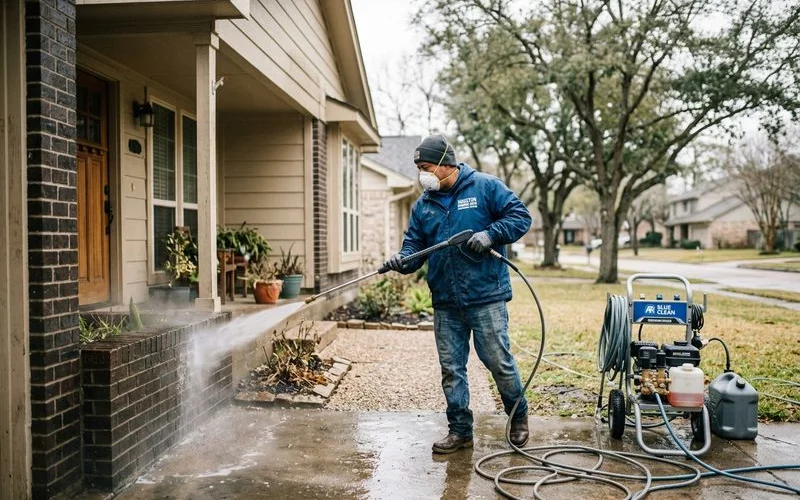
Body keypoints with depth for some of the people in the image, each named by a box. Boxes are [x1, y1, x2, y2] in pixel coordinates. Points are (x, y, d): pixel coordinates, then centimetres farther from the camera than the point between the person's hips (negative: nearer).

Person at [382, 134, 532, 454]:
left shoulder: (485, 187, -3)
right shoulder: (423, 205, 11)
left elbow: (520, 216, -3)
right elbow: (414, 245, 10)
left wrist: (490, 235, -17)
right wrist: (402, 260, -12)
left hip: (486, 297, -5)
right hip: (445, 303, 5)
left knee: (499, 362, 3)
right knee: (451, 369, 9)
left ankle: (519, 417, 28)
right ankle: (460, 430, 23)